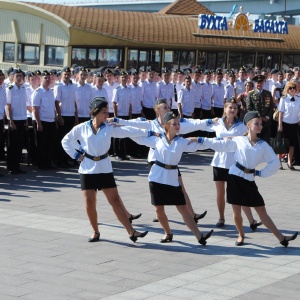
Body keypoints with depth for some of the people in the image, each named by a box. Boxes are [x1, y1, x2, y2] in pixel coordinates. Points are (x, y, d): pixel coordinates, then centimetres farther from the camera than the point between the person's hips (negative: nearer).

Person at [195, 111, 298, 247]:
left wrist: (261, 173, -5)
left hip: (249, 180, 1)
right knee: (237, 212, 2)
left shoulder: (263, 145, 3)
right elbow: (219, 145, 3)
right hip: (235, 177, -1)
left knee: (262, 211, 2)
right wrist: (200, 140, 0)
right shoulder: (239, 140, 0)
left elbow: (275, 162, 2)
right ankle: (241, 235, 27)